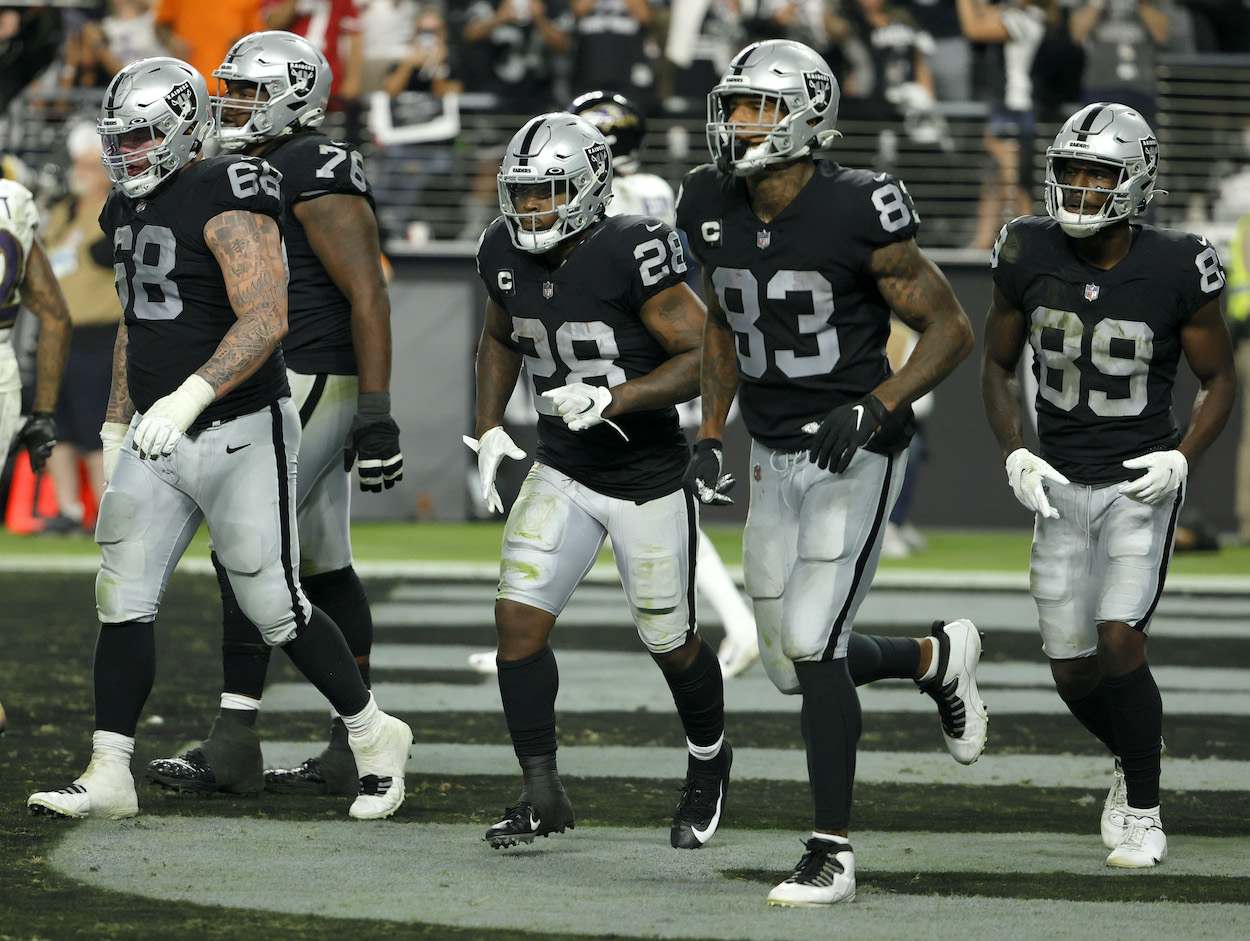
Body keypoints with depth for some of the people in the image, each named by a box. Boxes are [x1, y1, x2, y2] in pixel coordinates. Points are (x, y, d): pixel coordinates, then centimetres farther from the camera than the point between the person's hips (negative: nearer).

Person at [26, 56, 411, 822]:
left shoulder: (228, 202, -17)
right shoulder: (130, 210, 11)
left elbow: (265, 319, -25)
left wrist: (188, 398, -34)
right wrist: (117, 428, 22)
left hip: (239, 434, -8)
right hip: (158, 439, 8)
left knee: (276, 608, -1)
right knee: (123, 601, 0)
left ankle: (375, 737, 19)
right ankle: (109, 776, 2)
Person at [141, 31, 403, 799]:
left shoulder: (319, 177, -15)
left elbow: (368, 297, -19)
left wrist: (376, 415, -23)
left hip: (311, 389, -10)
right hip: (286, 392, 10)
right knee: (321, 569, 9)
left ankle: (234, 743, -10)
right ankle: (352, 751, 10)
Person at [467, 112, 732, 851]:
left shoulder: (631, 255, -23)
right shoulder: (508, 254, -3)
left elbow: (707, 357, -21)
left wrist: (616, 398, -32)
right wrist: (489, 429, 7)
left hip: (651, 477, -5)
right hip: (564, 471, 5)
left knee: (671, 642, 9)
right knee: (519, 617, -11)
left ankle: (709, 762, 38)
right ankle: (543, 795, -4)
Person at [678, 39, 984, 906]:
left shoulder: (858, 216, -18)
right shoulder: (714, 210, 0)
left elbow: (951, 330, -11)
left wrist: (872, 411, -22)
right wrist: (710, 438, 10)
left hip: (857, 456, -7)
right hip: (776, 459, 7)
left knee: (811, 650, -15)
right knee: (793, 667, 10)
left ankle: (833, 856, -6)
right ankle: (938, 658, 38)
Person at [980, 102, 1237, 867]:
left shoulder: (1175, 271, -15)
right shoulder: (1031, 257, -7)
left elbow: (1221, 380, -2)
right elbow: (998, 365, 7)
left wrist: (1181, 460, -17)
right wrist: (1015, 455, -7)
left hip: (1141, 485, -4)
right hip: (1063, 486, 4)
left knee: (1120, 642, -18)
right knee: (1074, 672, 6)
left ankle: (1143, 812, -1)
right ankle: (1136, 757, 38)